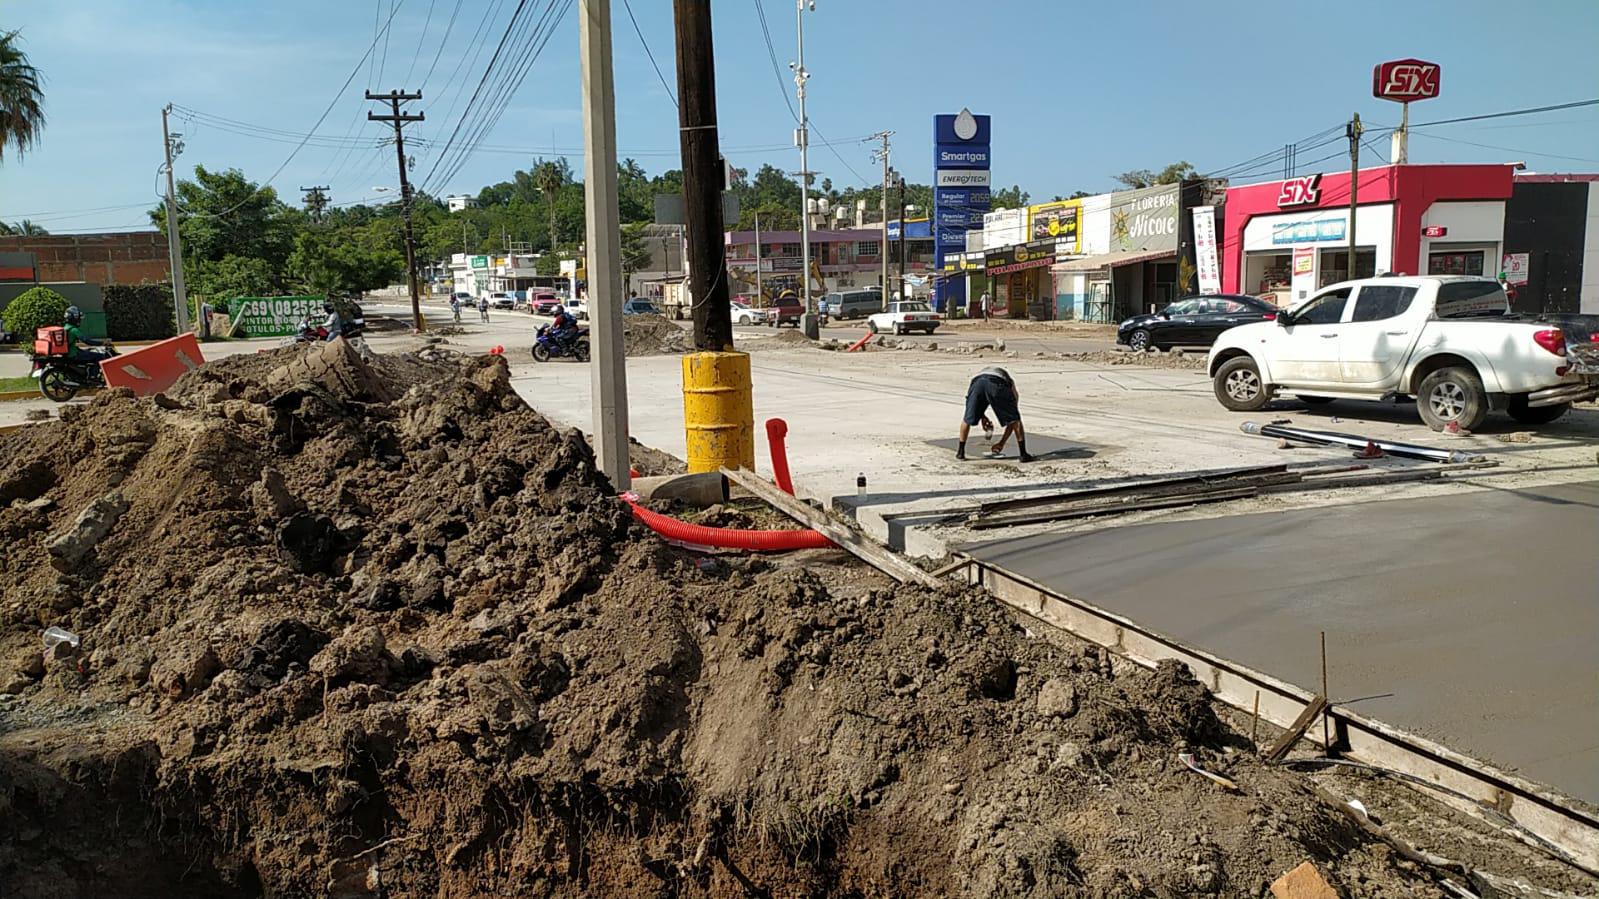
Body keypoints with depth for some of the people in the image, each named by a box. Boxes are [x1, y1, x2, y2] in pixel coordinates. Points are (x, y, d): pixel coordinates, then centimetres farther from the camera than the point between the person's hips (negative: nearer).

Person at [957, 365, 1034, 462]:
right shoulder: (1011, 384, 39)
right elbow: (1013, 421, 35)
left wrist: (982, 416, 28)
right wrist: (1001, 443, 38)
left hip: (977, 383, 2)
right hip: (998, 384, -2)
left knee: (967, 419, 22)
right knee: (1015, 420, 15)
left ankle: (960, 452, 29)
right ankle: (1024, 454, 12)